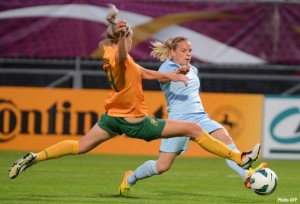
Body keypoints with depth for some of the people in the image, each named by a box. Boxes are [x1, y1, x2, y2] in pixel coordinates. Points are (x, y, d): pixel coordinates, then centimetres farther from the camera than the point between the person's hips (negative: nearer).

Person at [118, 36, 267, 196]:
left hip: (200, 117, 6)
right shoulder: (167, 66, -3)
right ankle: (130, 179, 21)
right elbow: (163, 77, -31)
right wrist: (178, 72, -51)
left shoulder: (193, 70, 19)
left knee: (226, 139, -23)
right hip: (179, 120, -5)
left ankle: (247, 176, -36)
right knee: (162, 166, -6)